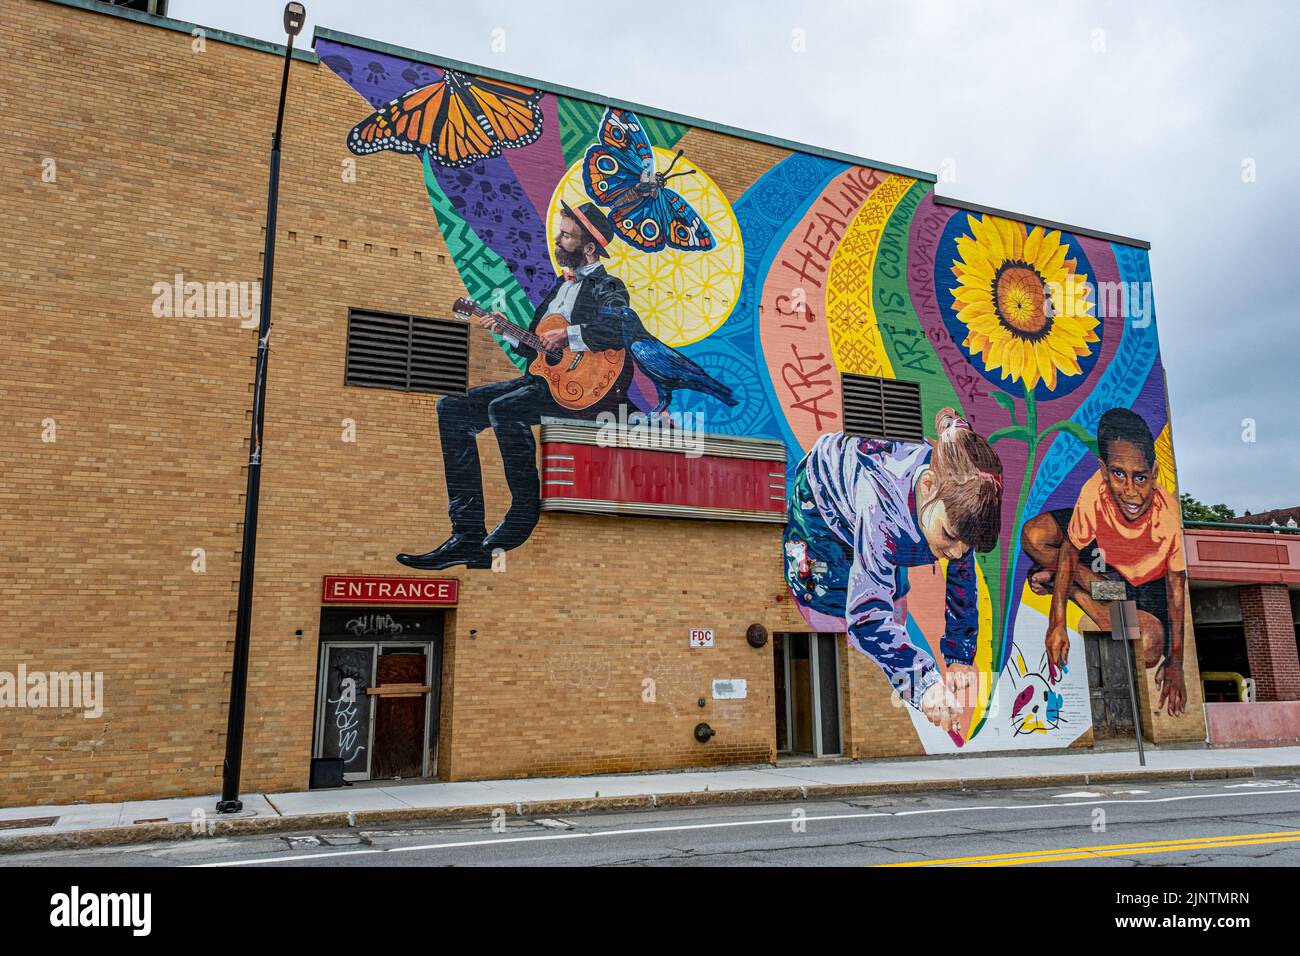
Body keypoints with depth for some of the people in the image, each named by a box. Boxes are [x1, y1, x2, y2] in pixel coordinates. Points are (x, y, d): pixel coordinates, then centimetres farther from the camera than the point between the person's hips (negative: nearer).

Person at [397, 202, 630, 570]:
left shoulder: (607, 287, -3)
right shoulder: (562, 284, 23)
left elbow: (625, 328, -26)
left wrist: (568, 335, -22)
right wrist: (508, 330, 8)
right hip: (544, 377, 9)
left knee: (504, 409, -34)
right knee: (452, 408, -3)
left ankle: (524, 516, -16)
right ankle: (468, 535, -9)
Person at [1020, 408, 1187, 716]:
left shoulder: (1168, 515, -38)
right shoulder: (1094, 491, -35)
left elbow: (1176, 582, -21)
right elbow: (1070, 549, -17)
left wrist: (1175, 662, -16)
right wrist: (1057, 623, -19)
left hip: (1148, 578, -1)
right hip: (1103, 551, 1)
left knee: (1149, 651, -26)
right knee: (1034, 536, -22)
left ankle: (1070, 587, -5)